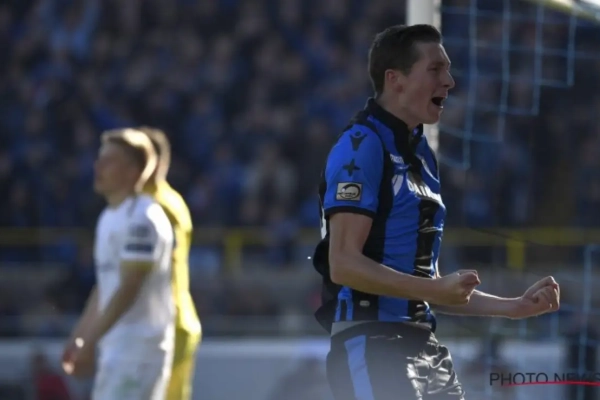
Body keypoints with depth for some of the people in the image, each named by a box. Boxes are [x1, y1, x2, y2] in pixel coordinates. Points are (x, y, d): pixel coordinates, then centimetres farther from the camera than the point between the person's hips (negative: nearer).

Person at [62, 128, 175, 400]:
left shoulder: (141, 219, -16)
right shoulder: (109, 217, 15)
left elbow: (129, 289, -20)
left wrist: (88, 342, -22)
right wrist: (79, 337, 18)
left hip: (139, 347, -10)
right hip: (115, 346, 10)